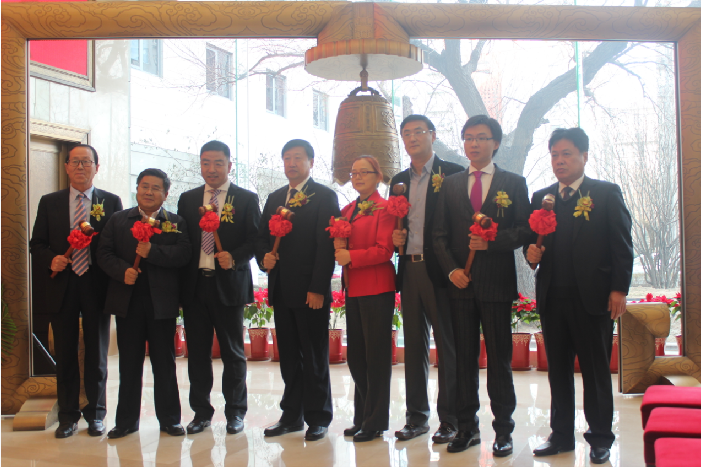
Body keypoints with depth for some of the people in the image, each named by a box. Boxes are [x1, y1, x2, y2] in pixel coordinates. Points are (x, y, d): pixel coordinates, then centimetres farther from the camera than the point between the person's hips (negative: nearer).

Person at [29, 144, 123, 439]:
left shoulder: (111, 202, 4)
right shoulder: (49, 202, 8)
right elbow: (37, 244, 9)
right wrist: (51, 259, -11)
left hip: (97, 286, -1)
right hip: (61, 286, 1)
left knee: (97, 355, 7)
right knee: (65, 355, 8)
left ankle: (95, 414, 20)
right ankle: (68, 416, 20)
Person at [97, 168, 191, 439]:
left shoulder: (176, 223, 5)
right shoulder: (118, 221, 10)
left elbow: (183, 255, -10)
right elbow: (104, 254, 2)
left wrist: (152, 252, -21)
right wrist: (122, 271, -15)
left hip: (162, 302, -1)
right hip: (127, 302, 2)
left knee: (165, 363, 6)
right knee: (129, 363, 8)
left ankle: (169, 419, 16)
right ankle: (127, 420, 18)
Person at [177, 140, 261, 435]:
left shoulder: (246, 199, 3)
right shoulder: (187, 199, 13)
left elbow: (255, 239, -2)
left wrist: (234, 258, -20)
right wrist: (179, 283, 0)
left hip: (229, 284, -3)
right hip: (194, 286, 3)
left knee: (233, 353, 5)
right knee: (197, 352, 8)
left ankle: (235, 413, 16)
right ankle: (201, 412, 20)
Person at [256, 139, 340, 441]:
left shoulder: (324, 196, -3)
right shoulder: (274, 198, 17)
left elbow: (326, 245, -10)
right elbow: (262, 237, 20)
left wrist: (318, 288, -16)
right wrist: (264, 257, -4)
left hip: (311, 291, -6)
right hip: (281, 290, 6)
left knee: (314, 357, 2)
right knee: (288, 357, 11)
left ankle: (318, 418, 12)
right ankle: (292, 415, 21)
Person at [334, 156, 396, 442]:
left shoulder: (384, 208, -6)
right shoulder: (347, 210, 17)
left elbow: (385, 250, -13)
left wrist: (351, 256, -17)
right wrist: (338, 248, -3)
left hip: (376, 288, -7)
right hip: (353, 288, 7)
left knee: (376, 355, -1)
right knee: (356, 356, 11)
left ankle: (375, 422, 8)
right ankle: (361, 417, 22)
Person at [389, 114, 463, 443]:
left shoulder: (453, 174, -1)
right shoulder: (399, 180, 17)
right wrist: (395, 237, 0)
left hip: (440, 270, -5)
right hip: (410, 270, 6)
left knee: (447, 345, 0)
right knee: (414, 345, 11)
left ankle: (449, 420, 9)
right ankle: (416, 417, 20)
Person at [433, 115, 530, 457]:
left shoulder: (514, 183, 5)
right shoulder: (450, 185, 12)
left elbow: (523, 231, 0)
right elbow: (440, 234, 8)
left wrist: (492, 242, -16)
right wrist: (451, 269, -6)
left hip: (496, 283, -2)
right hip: (460, 283, 3)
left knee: (499, 359, 3)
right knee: (464, 358, 7)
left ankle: (503, 431, 11)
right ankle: (467, 428, 16)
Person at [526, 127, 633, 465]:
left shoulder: (606, 193, 2)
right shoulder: (540, 197, 13)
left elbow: (622, 245, -3)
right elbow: (531, 238, 15)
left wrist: (619, 289, -10)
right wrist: (531, 251, -8)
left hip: (592, 298, -4)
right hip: (552, 298, 4)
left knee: (596, 371, 5)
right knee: (558, 370, 10)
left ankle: (600, 439, 17)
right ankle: (561, 435, 21)